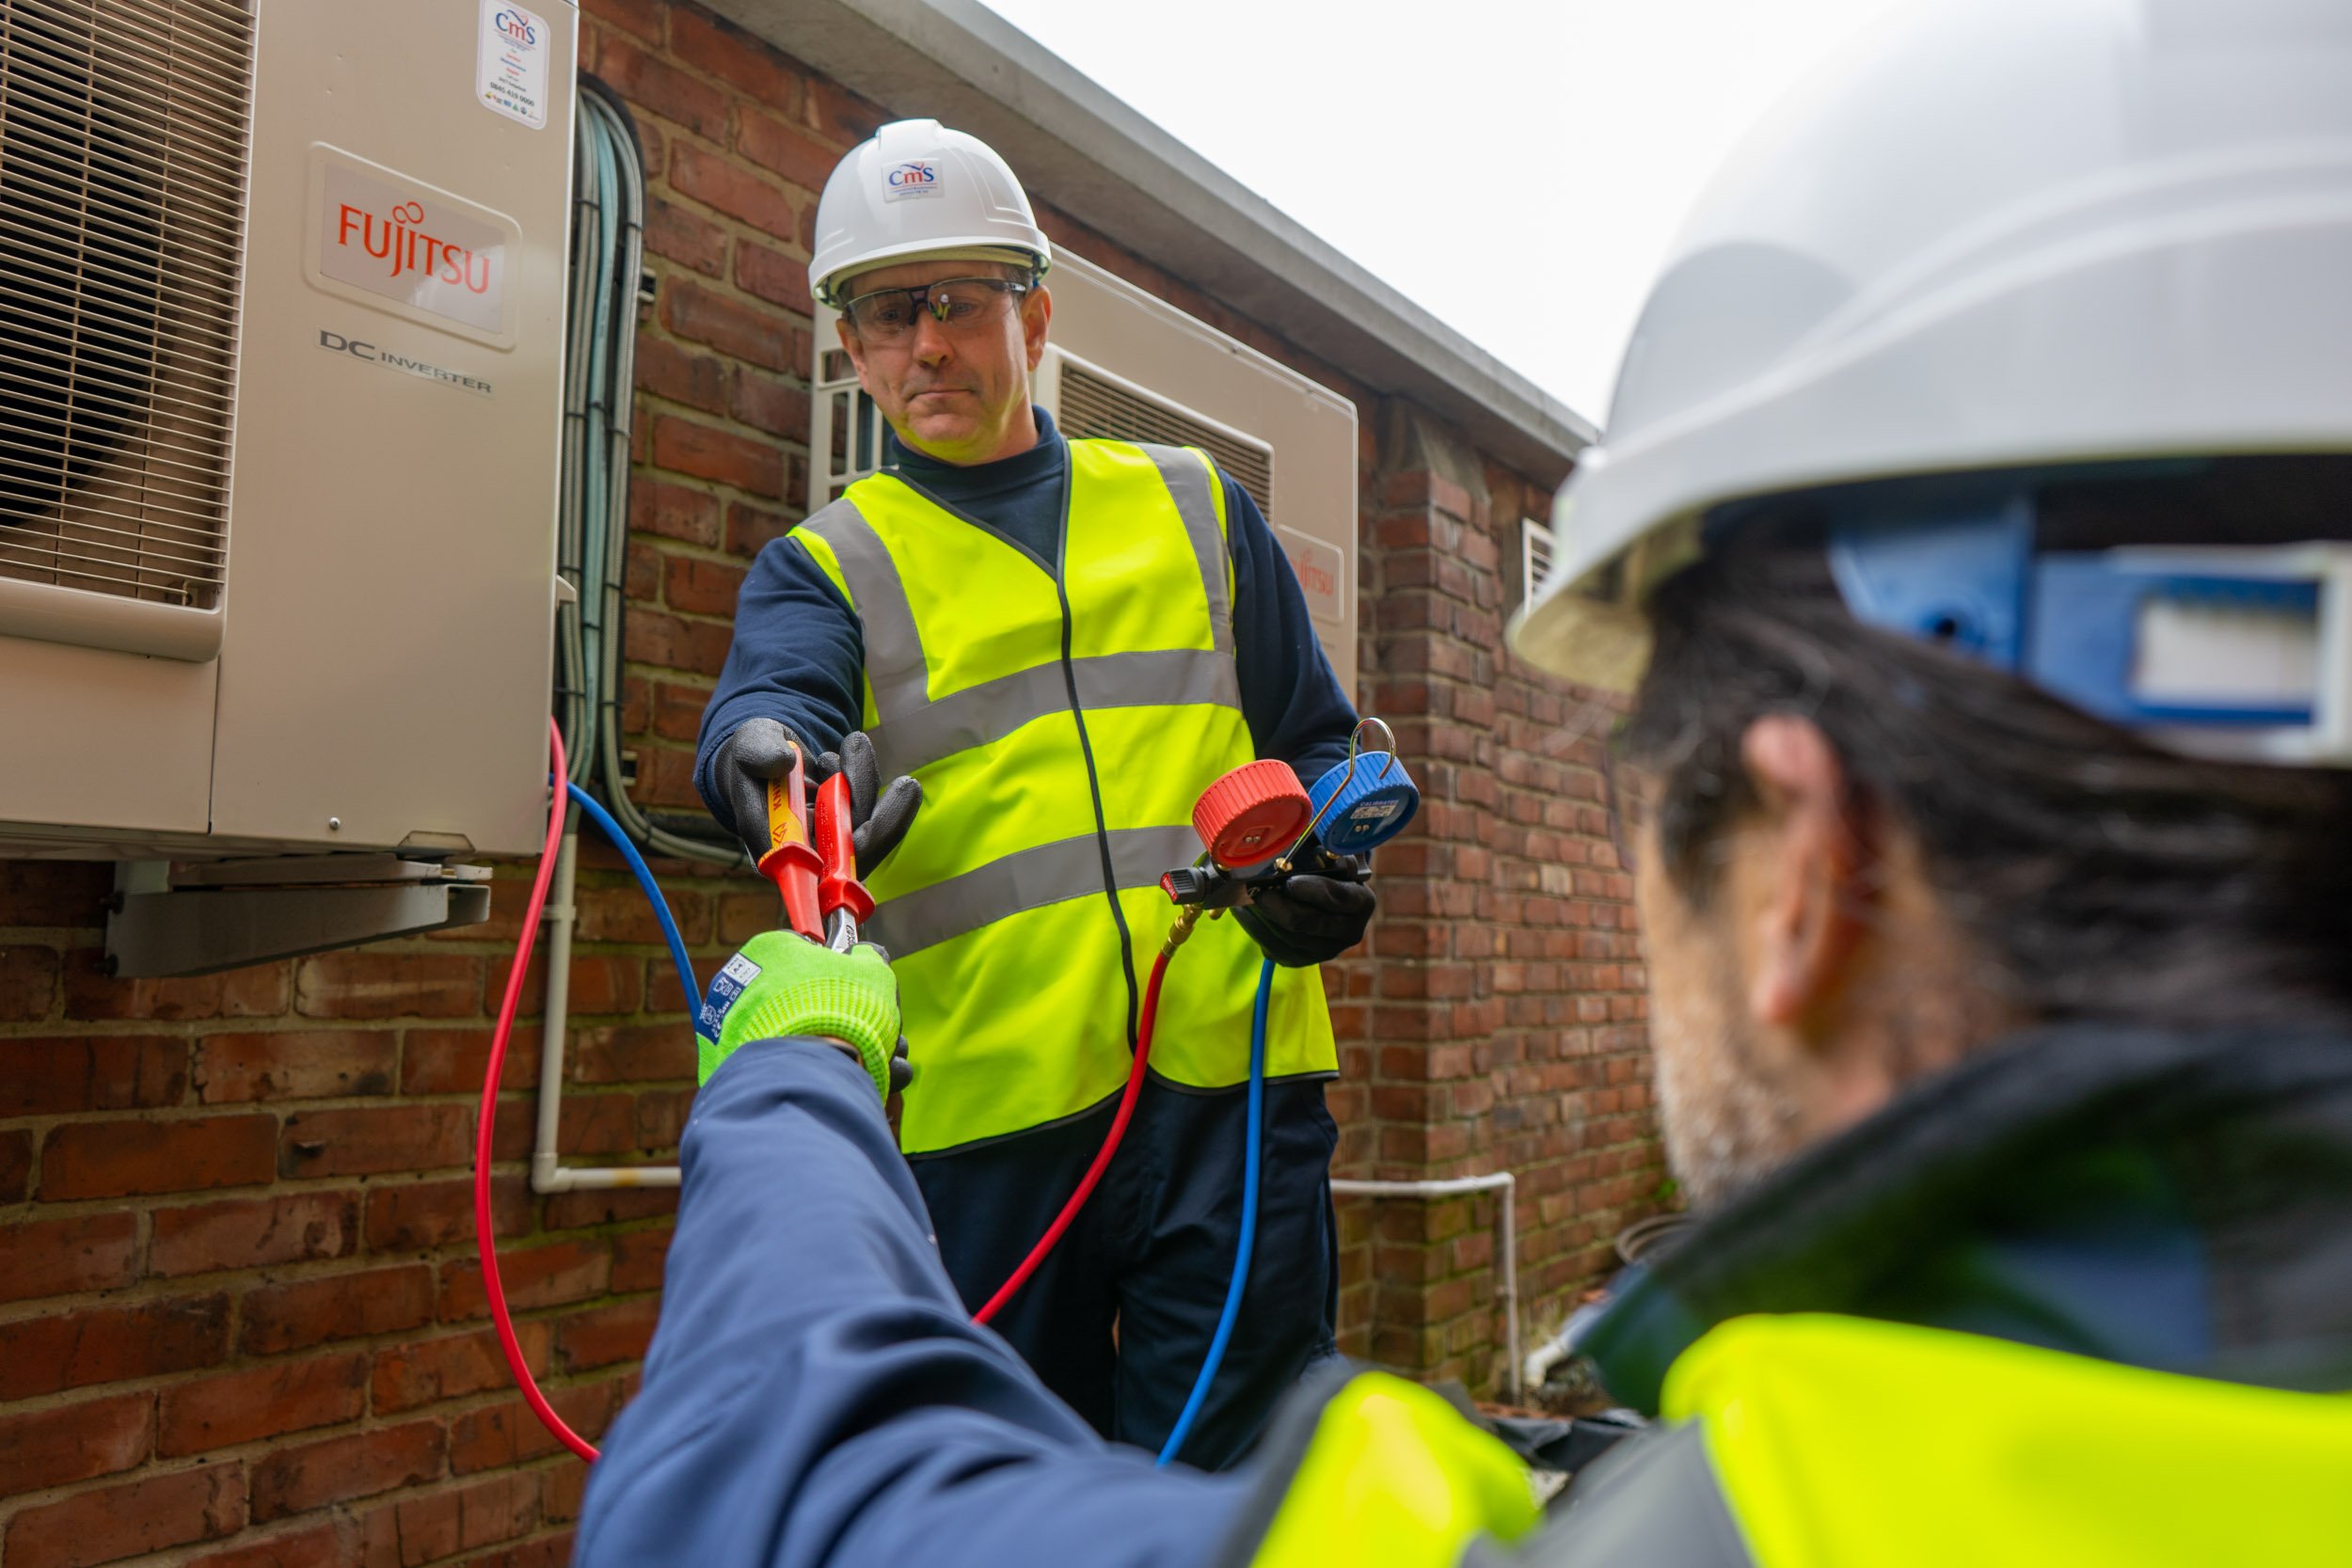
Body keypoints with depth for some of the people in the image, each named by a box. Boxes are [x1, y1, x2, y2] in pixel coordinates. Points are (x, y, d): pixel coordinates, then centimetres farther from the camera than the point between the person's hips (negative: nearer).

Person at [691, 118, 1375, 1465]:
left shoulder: (1194, 509, 17)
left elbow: (1315, 746, 19)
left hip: (1227, 1069, 1)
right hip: (985, 1109, 0)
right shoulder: (830, 564, 11)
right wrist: (784, 759, -35)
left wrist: (1328, 862, -2)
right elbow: (771, 702, -11)